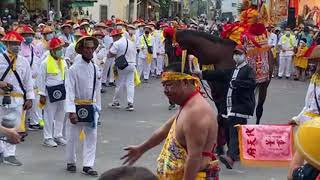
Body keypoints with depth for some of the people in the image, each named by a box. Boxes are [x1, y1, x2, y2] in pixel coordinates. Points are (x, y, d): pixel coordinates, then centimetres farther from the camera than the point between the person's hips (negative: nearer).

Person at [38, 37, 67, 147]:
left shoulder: (63, 62, 9)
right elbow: (41, 80, -8)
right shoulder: (45, 63, -9)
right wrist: (42, 95, -10)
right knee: (49, 116, 1)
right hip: (51, 92, -6)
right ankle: (48, 138, 9)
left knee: (60, 115, 13)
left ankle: (58, 136, 25)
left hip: (62, 91, 6)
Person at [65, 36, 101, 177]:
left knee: (92, 136, 4)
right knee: (72, 137, 8)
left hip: (91, 108, 4)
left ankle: (88, 165, 11)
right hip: (77, 107, -4)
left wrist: (97, 108, 13)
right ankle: (70, 162, 27)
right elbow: (69, 91, -15)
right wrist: (71, 111, -21)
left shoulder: (95, 69, 4)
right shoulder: (74, 69, -13)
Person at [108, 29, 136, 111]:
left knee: (119, 84, 6)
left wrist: (116, 55, 5)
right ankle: (130, 103, -3)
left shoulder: (117, 43, -10)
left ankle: (116, 102, 18)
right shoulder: (131, 42, 10)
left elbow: (109, 55, -13)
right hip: (132, 64, 5)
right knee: (130, 84, 3)